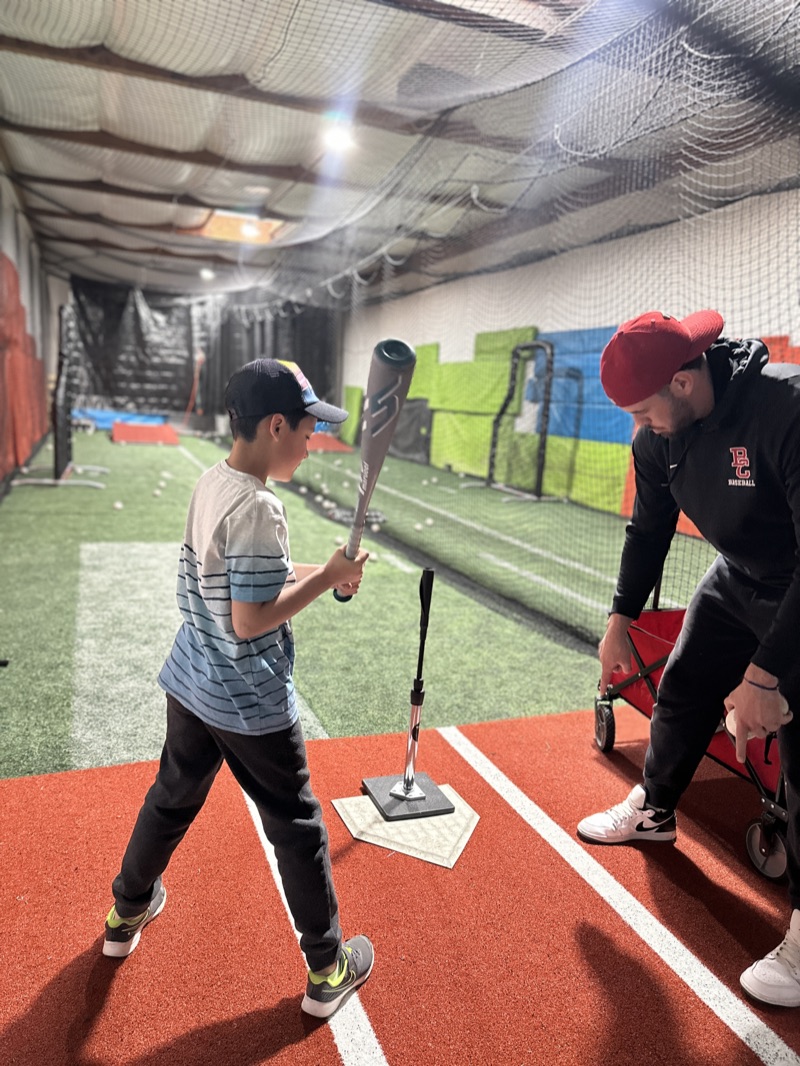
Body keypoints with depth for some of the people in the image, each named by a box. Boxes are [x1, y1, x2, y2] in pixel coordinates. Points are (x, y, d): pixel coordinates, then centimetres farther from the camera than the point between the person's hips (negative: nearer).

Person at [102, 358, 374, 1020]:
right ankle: (328, 970, 28)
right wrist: (325, 578, -19)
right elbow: (249, 620, -26)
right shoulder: (259, 508, -26)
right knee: (297, 828, 10)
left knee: (172, 799, 28)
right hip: (251, 704, -8)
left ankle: (128, 913, 50)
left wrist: (317, 572, 4)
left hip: (191, 684, 8)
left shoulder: (210, 484, 0)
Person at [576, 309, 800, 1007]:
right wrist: (621, 620, 1)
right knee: (682, 694, 17)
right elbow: (650, 530, 4)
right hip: (738, 580, 7)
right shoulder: (659, 437, -11)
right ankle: (653, 811, 43)